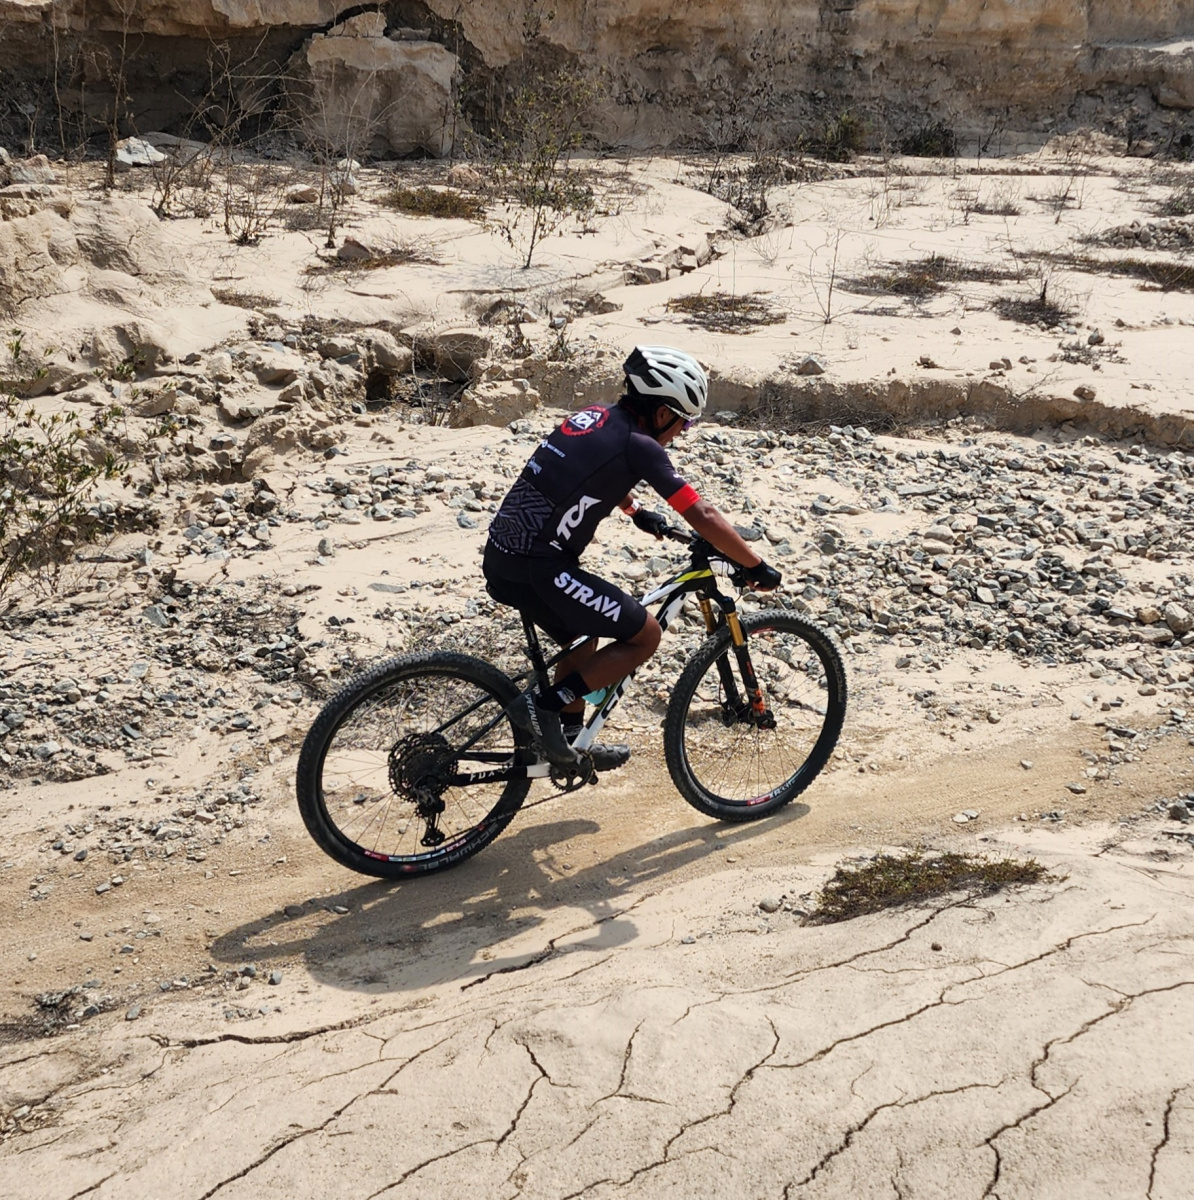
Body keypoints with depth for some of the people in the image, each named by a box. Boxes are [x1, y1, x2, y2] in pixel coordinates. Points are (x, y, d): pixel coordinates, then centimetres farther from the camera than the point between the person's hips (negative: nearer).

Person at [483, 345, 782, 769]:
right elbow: (703, 516, -9)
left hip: (501, 558, 9)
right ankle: (544, 705, -2)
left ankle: (570, 741, 34)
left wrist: (638, 513, 45)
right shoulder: (639, 446, -9)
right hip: (536, 568, -9)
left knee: (587, 633, 28)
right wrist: (757, 567, 0)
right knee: (645, 635, 2)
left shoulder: (594, 416, 15)